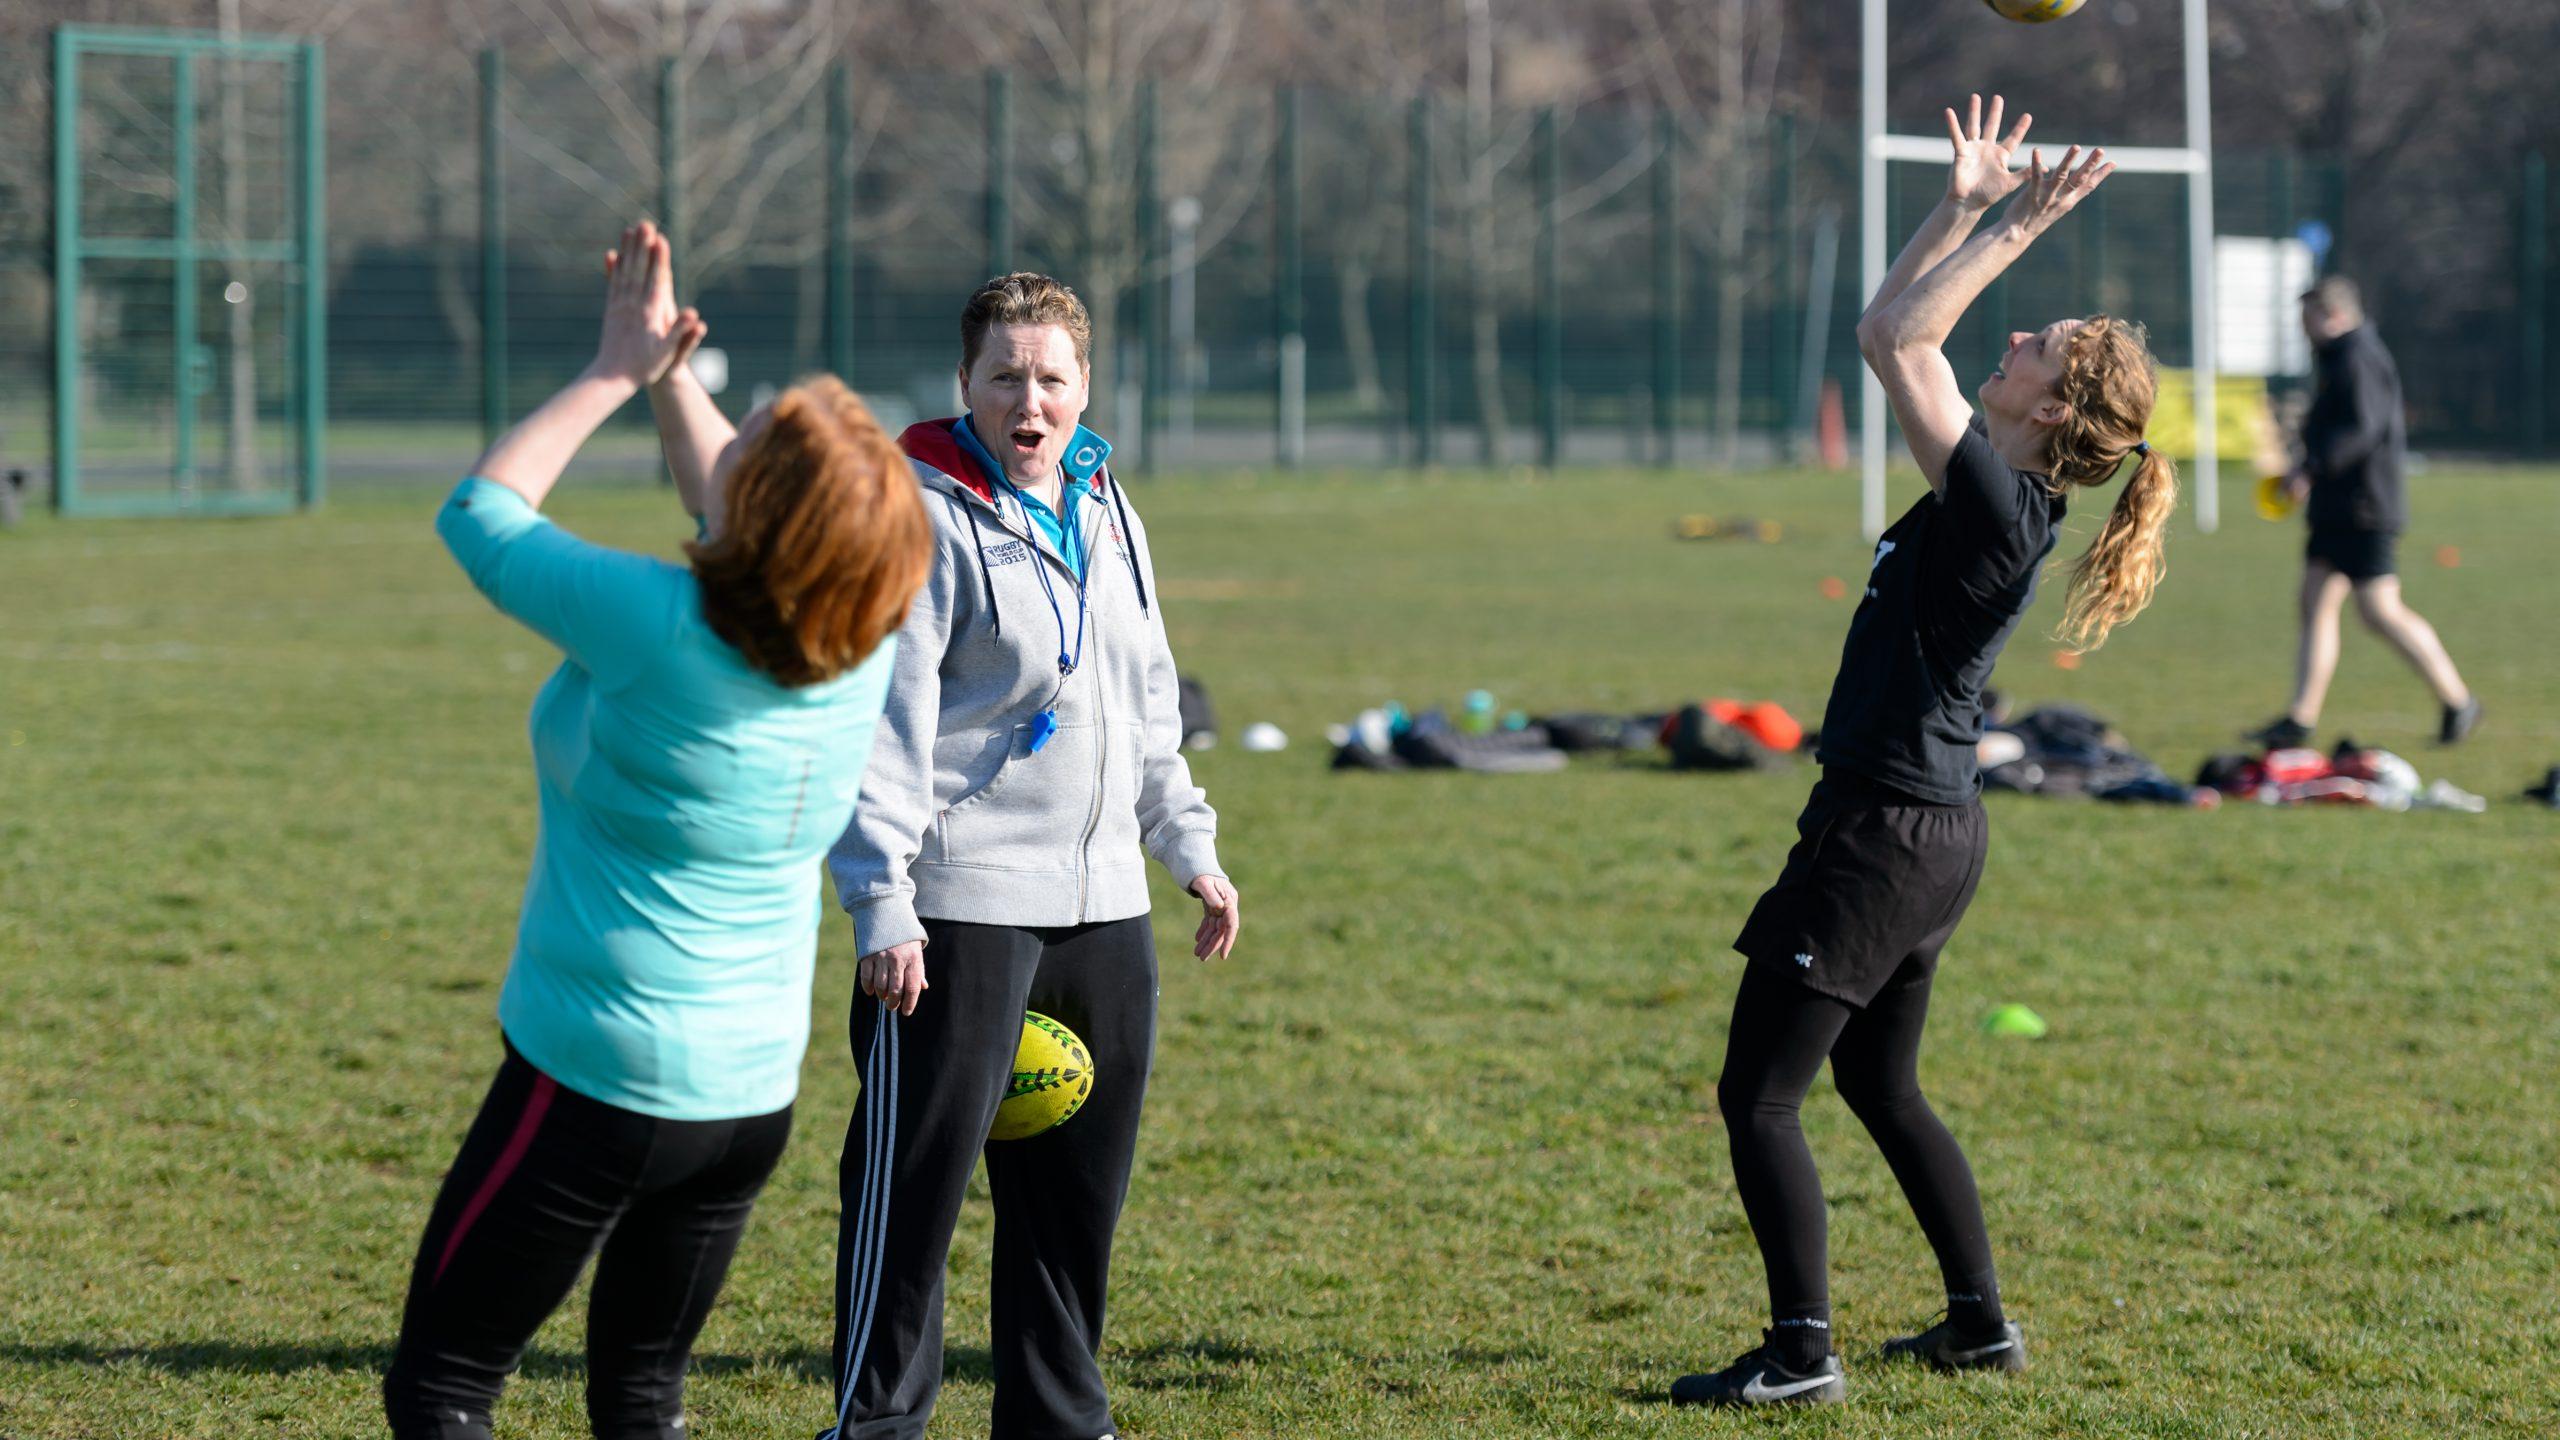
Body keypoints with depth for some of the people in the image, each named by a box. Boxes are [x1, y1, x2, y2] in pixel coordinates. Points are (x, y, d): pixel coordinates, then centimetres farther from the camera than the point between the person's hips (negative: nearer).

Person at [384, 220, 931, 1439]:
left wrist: (614, 375, 2)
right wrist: (668, 374, 19)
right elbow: (741, 534, 17)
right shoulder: (865, 648, -5)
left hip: (595, 1081, -7)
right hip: (754, 1095, 7)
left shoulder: (656, 627, -23)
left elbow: (479, 514, -6)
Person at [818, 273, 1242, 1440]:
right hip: (962, 907, -7)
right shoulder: (926, 520, -9)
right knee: (916, 1174, -5)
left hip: (1102, 907, 7)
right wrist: (884, 905, -18)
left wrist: (1189, 847, 20)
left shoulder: (1107, 514, 14)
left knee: (1080, 1182, 12)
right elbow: (884, 722, -13)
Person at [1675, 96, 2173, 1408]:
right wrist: (1966, 206, 12)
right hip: (1927, 828, 10)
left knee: (1758, 1097, -6)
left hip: (1886, 838, -10)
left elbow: (1900, 338, -22)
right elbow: (1889, 334, 15)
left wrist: (2013, 230, -17)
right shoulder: (1991, 493, 6)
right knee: (1881, 1084, 22)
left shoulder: (1996, 501, -19)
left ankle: (1801, 1353, -5)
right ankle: (1980, 1324, 28)